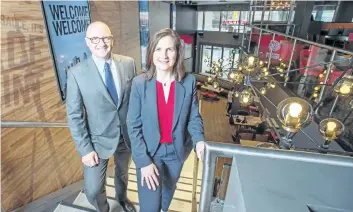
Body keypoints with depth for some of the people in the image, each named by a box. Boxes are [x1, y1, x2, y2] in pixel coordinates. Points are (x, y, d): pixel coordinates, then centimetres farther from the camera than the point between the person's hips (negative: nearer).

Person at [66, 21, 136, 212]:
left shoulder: (128, 63, -8)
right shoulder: (76, 73, -15)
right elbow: (74, 116, -10)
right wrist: (85, 149, -12)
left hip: (127, 135, 3)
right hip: (99, 139, -2)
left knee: (123, 172, 26)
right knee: (93, 191, 5)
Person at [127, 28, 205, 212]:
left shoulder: (189, 81, -12)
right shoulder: (139, 83, -16)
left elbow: (193, 117, -4)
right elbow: (133, 126, -13)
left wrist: (199, 140, -23)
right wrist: (143, 161, -17)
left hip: (176, 151, 3)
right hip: (148, 152, -2)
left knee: (169, 189, 30)